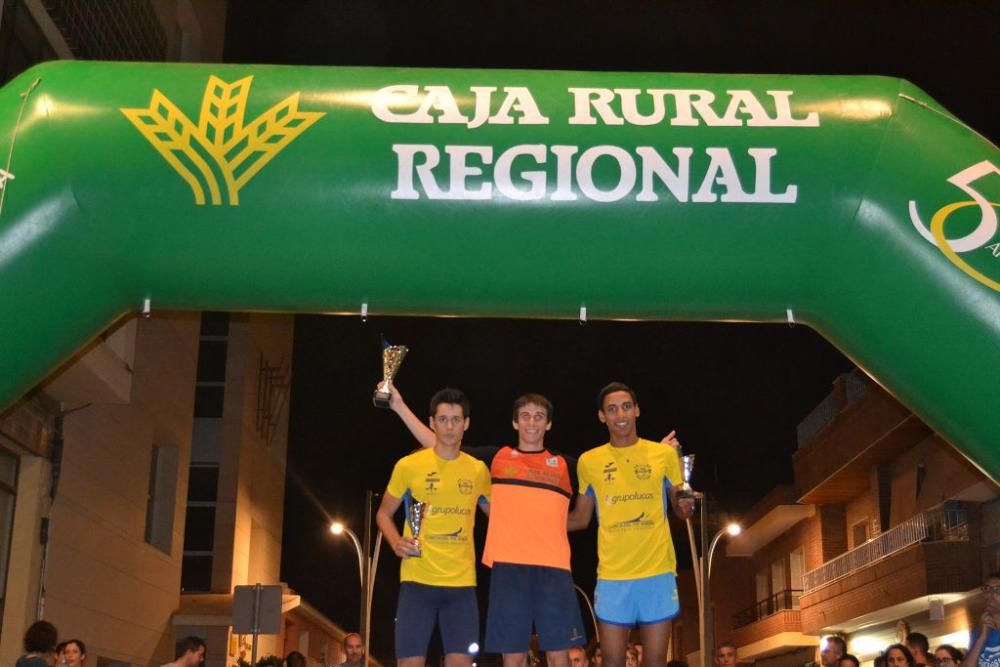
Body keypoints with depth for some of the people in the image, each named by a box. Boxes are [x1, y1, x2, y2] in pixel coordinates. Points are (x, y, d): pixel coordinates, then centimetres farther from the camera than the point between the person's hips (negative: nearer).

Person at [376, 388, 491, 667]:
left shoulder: (478, 470, 8)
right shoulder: (408, 465, 1)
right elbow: (384, 513, 11)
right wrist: (396, 542, -8)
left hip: (462, 581, 2)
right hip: (418, 579, -2)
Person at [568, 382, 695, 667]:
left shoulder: (664, 454, 4)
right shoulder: (589, 461, 6)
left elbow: (680, 508, 13)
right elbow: (580, 518, 15)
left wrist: (686, 506, -11)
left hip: (658, 572, 0)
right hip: (612, 575, 1)